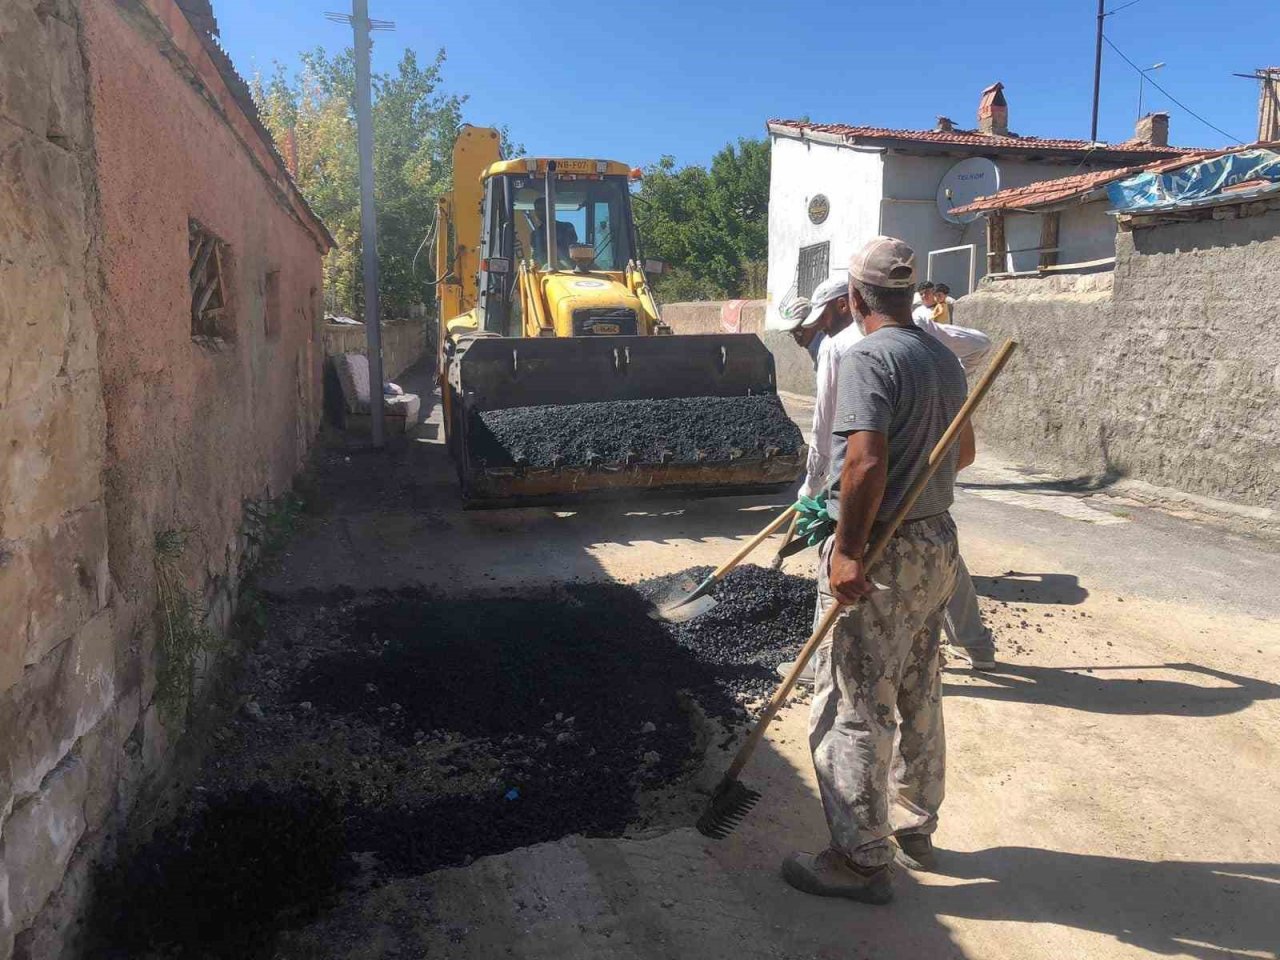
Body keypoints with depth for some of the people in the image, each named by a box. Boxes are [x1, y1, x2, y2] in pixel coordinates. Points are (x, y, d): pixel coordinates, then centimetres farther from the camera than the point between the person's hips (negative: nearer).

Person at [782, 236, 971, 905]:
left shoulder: (867, 358, -17)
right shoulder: (944, 358, 10)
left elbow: (867, 460, -28)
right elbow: (962, 452, 20)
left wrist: (848, 549, -23)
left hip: (879, 553, -9)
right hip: (937, 544, 9)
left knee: (853, 704, 1)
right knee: (918, 695, 19)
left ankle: (861, 858, 12)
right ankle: (915, 827, 34)